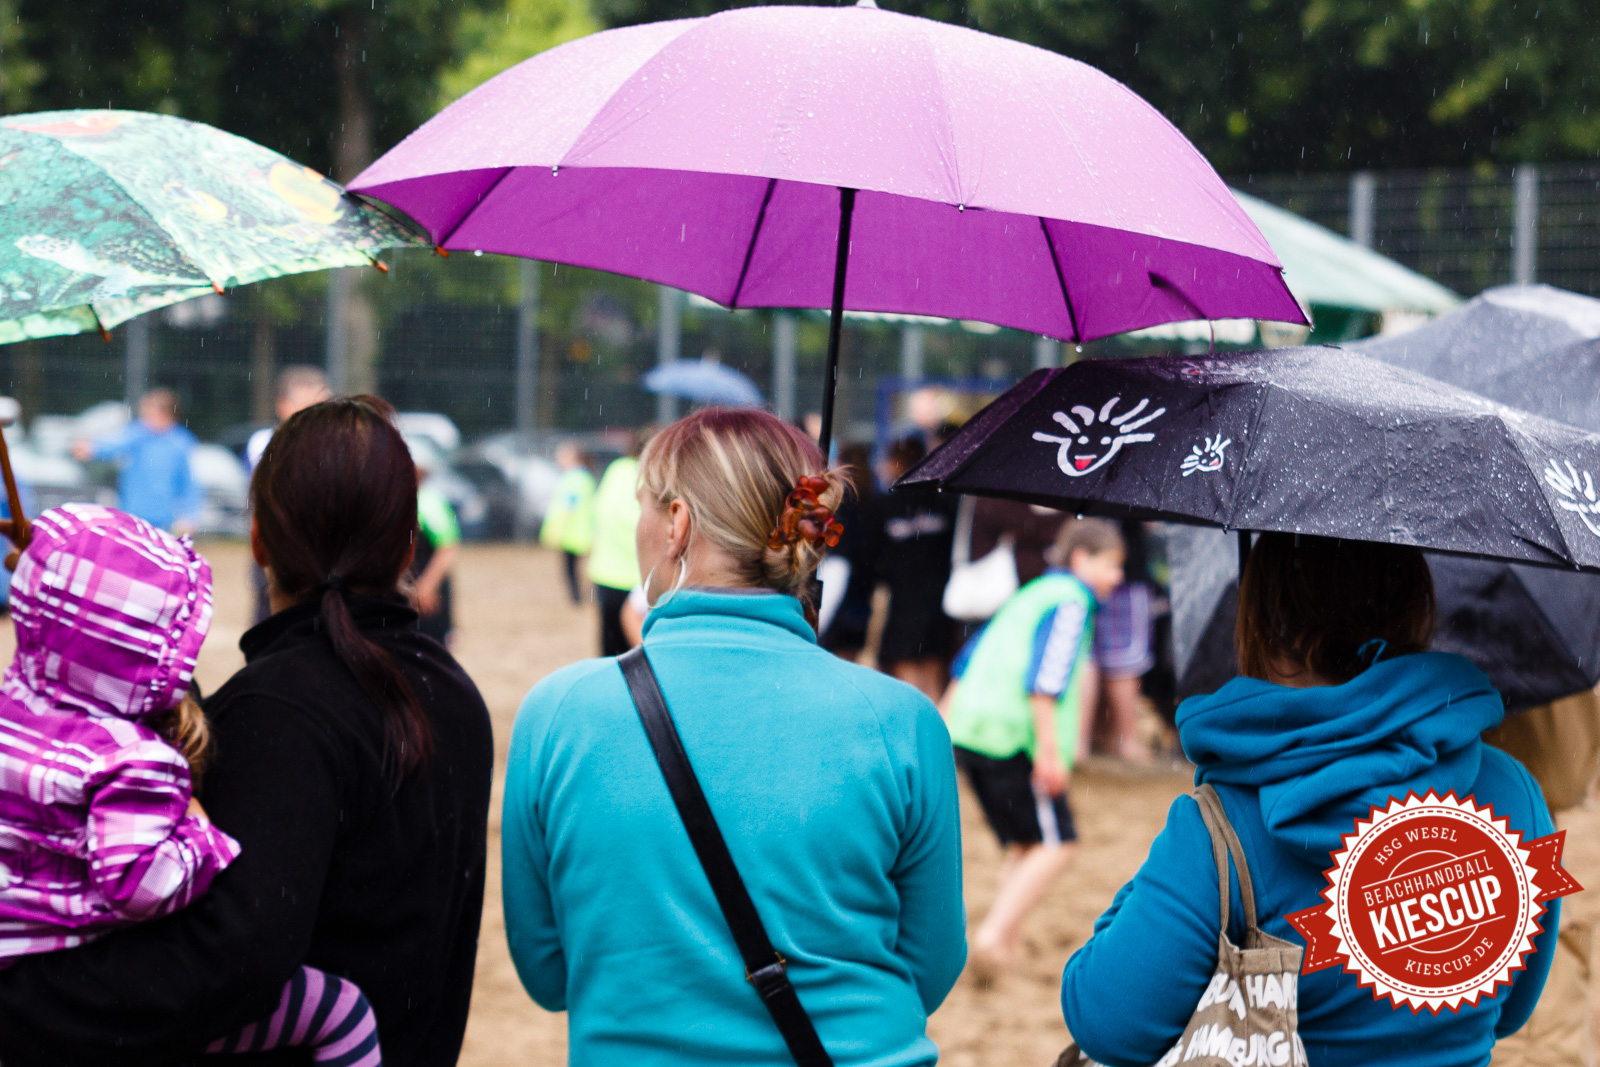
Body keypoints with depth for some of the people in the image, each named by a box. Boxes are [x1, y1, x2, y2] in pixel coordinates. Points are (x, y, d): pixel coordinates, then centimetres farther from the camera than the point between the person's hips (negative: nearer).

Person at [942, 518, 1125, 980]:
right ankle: (993, 935, -17)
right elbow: (1045, 679, -17)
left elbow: (972, 656, 26)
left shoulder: (1031, 594, 24)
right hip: (1014, 736, -9)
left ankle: (1005, 943, 10)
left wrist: (947, 715, 31)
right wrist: (1050, 750, -19)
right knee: (1054, 845, -5)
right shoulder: (1071, 599, -5)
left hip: (970, 729, 9)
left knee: (1024, 846, 16)